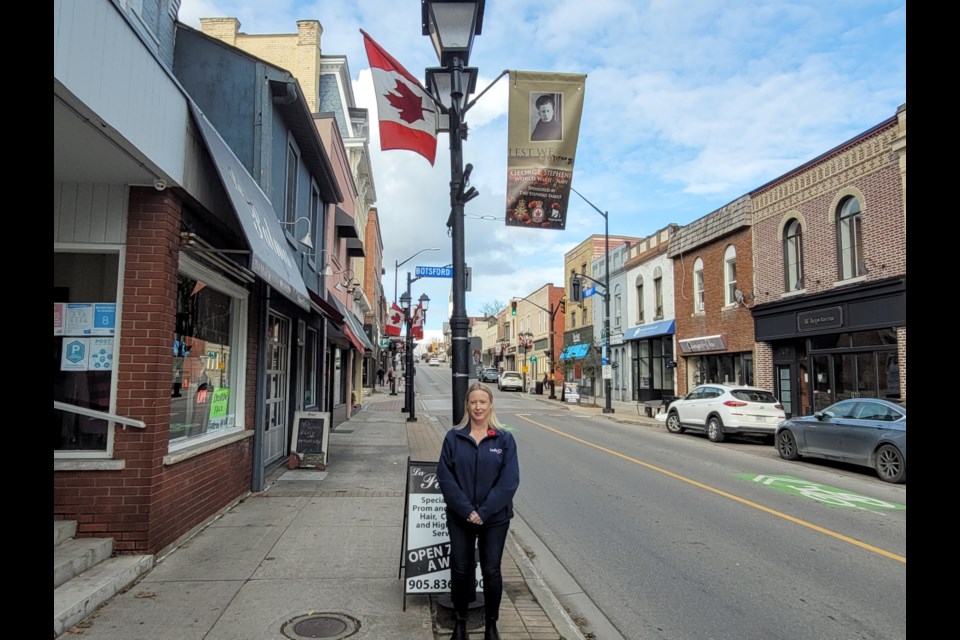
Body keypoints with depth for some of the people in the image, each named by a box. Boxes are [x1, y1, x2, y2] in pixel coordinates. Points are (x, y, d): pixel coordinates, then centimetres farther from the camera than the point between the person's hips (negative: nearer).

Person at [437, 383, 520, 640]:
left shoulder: (504, 439, -3)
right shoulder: (454, 437, -2)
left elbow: (509, 480, -8)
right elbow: (445, 477, -6)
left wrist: (484, 512, -14)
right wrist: (467, 510, -14)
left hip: (495, 518, -1)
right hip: (460, 517, 1)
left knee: (491, 571, 7)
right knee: (460, 570, 9)